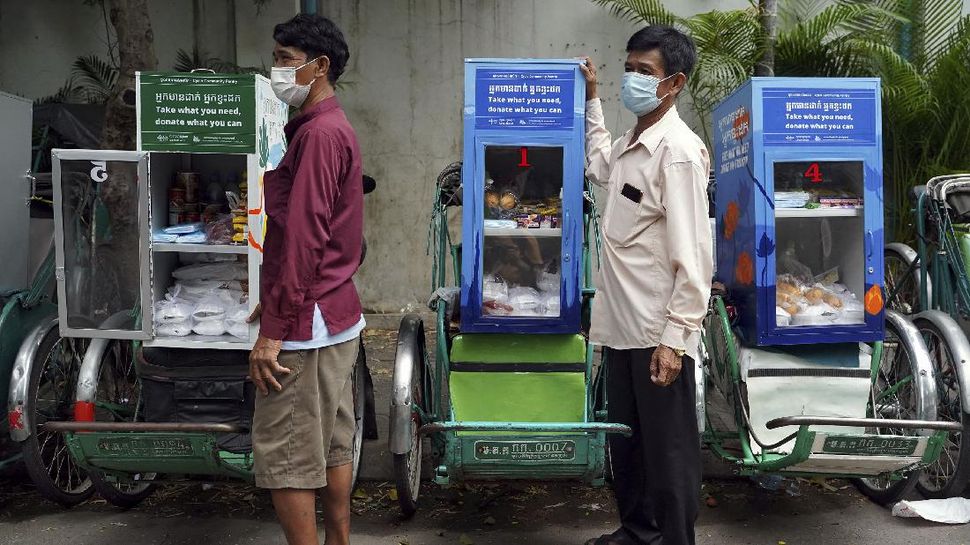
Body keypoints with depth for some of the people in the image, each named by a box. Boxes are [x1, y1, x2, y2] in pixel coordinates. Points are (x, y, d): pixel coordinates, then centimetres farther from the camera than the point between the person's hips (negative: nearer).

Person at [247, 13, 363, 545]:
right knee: (333, 448, 16)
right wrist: (274, 300, 21)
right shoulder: (334, 128, 16)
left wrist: (273, 330, -20)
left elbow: (301, 238, -21)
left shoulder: (317, 133, -16)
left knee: (283, 459, -1)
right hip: (337, 315, 10)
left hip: (305, 324, -10)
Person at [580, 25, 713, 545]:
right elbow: (599, 165, 36)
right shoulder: (628, 145, 11)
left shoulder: (678, 150, -15)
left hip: (658, 335, -9)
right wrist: (590, 98, 31)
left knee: (668, 451, 5)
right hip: (621, 326, 9)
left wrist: (674, 338, -21)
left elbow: (694, 257, -19)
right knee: (625, 442, 20)